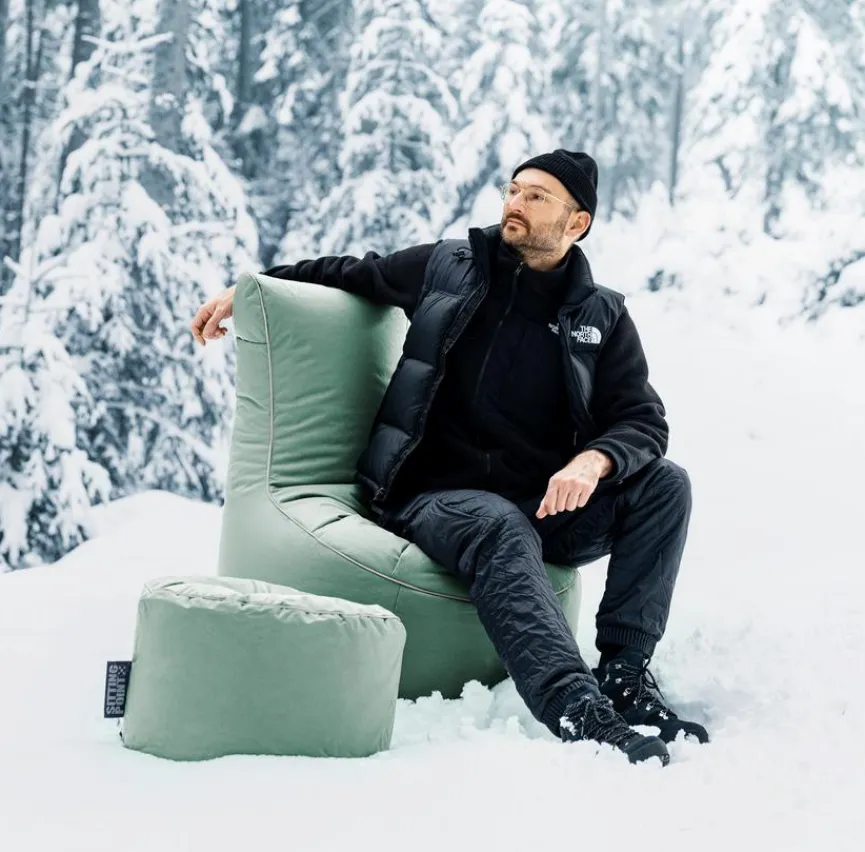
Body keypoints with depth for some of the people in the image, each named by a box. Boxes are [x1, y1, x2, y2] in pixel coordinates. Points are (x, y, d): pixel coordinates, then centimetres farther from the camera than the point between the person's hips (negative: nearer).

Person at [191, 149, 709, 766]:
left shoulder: (603, 318, 8)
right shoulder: (447, 268, 7)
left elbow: (644, 420, -1)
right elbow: (349, 274, 24)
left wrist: (595, 459, -23)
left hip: (544, 508, 3)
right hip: (435, 495, -3)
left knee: (664, 483, -20)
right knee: (501, 529, -38)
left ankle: (624, 672, -25)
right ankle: (580, 714, -57)